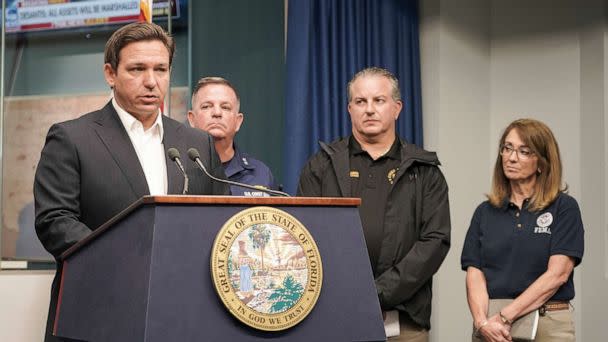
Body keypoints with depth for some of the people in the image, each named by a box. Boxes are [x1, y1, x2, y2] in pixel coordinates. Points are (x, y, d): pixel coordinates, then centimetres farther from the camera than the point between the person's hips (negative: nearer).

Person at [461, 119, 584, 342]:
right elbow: (475, 274, 1)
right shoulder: (485, 212, 8)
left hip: (546, 324, -3)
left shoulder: (564, 207, -2)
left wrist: (505, 317, -17)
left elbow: (557, 274, -12)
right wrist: (482, 321, -16)